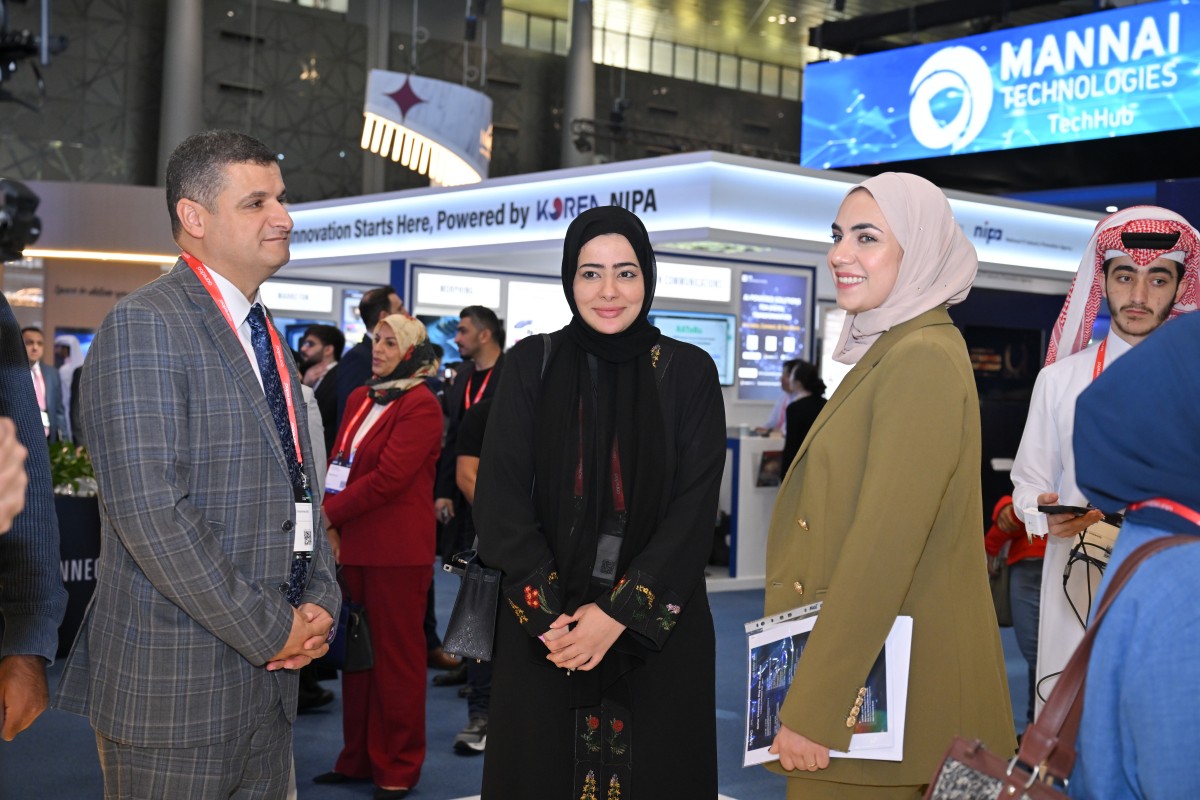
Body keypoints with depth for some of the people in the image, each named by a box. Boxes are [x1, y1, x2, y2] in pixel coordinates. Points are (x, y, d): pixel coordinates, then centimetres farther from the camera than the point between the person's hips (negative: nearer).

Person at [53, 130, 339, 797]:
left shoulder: (267, 338, 15)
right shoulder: (144, 325, -13)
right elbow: (151, 511, -22)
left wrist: (320, 603, 1)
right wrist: (272, 630, -16)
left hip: (270, 680, 8)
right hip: (171, 688, -8)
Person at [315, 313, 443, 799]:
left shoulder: (421, 406, -10)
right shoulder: (359, 399, 14)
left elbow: (388, 479, -17)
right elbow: (339, 465, 11)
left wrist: (331, 512, -10)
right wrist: (332, 525, -3)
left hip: (398, 550, -7)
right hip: (353, 545, 7)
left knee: (395, 656, 2)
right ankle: (359, 758, 24)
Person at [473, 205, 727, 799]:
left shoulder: (688, 372, -1)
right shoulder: (532, 365, 2)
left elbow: (694, 508, -7)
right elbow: (500, 499, -5)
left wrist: (618, 614, -16)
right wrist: (550, 613, -15)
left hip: (656, 630, 0)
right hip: (543, 628, 1)